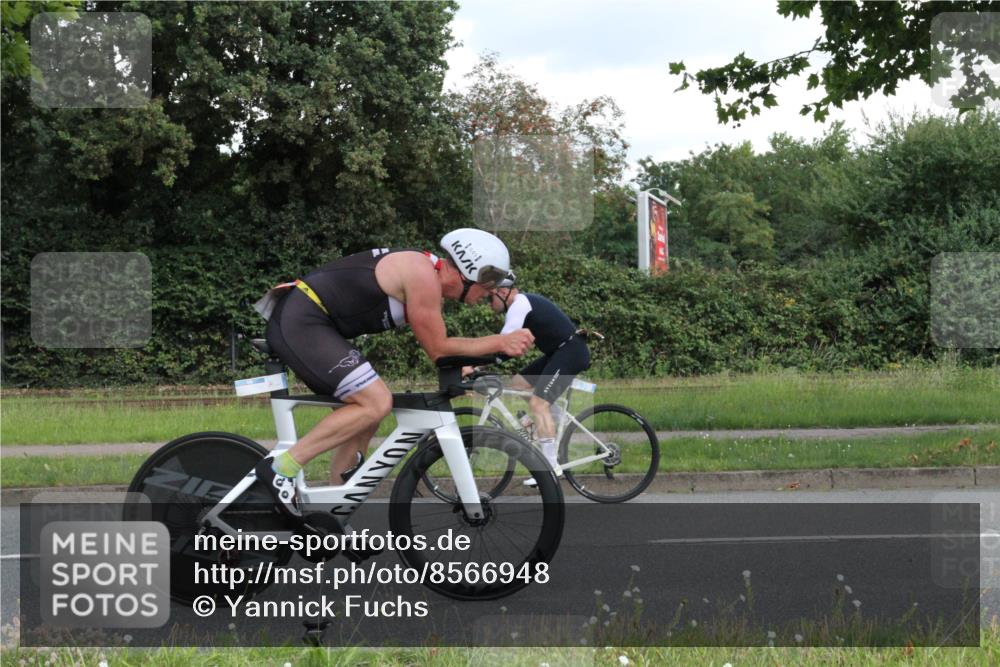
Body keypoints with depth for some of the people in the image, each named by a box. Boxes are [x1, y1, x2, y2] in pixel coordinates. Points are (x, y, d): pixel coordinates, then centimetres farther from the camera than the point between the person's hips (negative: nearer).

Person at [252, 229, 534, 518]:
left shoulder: (425, 271, 15)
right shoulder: (423, 277, -15)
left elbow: (436, 346, 21)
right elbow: (437, 349, -10)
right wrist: (500, 342, -6)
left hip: (295, 321, 11)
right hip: (302, 324, -11)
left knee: (366, 410, 14)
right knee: (376, 403, -16)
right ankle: (281, 467, -15)